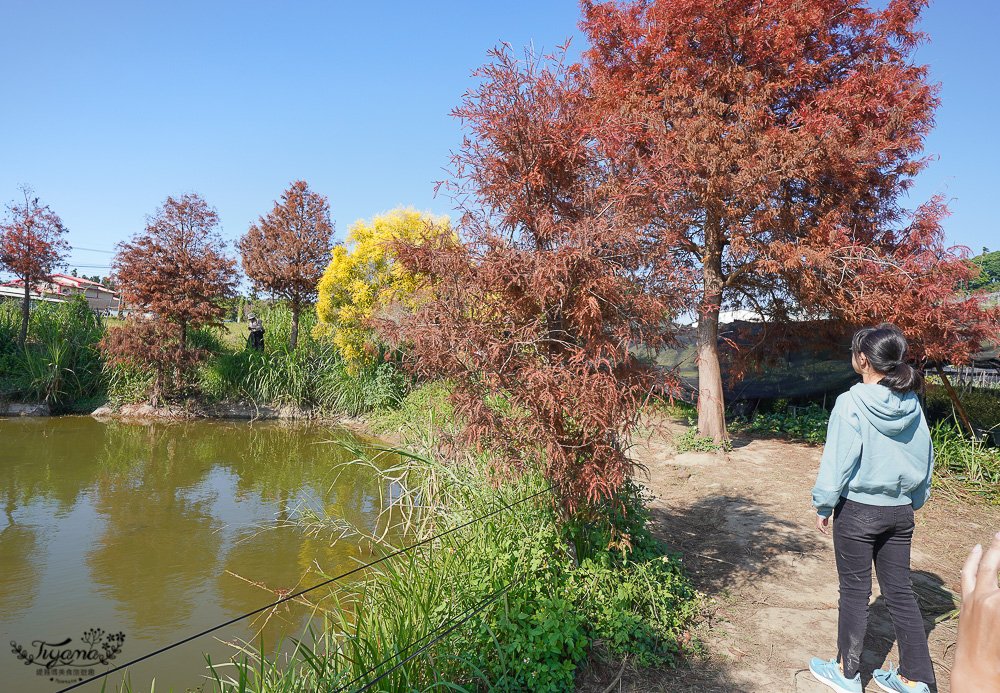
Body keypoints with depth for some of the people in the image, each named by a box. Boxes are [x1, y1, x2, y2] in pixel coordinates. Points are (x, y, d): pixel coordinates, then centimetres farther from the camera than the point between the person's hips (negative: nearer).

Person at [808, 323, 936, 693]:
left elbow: (837, 461, -16)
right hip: (900, 511, 6)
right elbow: (925, 457, 8)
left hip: (858, 510, -5)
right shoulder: (912, 404, -1)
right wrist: (912, 500, 21)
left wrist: (823, 506, -4)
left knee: (855, 593, 8)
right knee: (900, 592, 16)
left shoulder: (851, 403, -19)